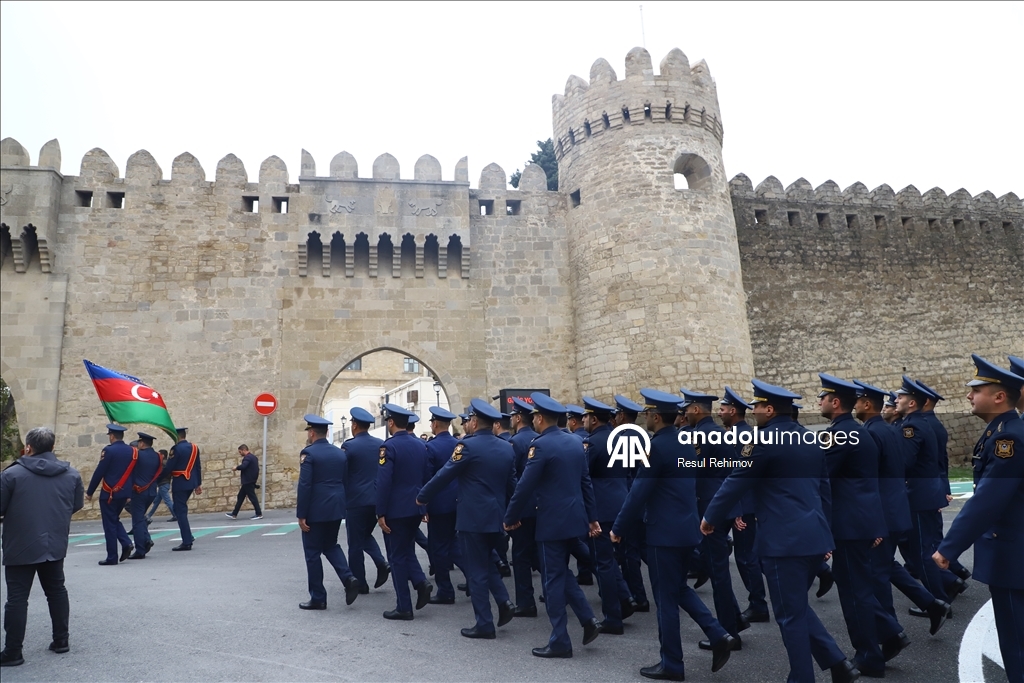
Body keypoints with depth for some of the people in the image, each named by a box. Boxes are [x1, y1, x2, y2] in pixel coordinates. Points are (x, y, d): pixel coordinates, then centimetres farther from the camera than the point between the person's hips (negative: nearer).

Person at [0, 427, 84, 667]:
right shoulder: (71, 474, 0)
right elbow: (77, 505, 8)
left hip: (21, 547, -4)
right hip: (56, 545, 4)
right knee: (56, 590, 17)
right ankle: (61, 640, 24)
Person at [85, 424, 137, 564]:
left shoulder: (109, 451, -12)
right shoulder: (132, 451, 6)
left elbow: (99, 473, -12)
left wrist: (90, 492, -2)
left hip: (109, 493, -6)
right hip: (124, 492, 6)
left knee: (109, 524, 2)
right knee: (115, 520, 23)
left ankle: (112, 557, 7)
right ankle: (126, 543, 4)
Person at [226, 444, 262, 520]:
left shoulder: (247, 457, -16)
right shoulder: (253, 457, 16)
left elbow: (243, 466, -32)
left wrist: (237, 468, -12)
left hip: (248, 481, -10)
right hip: (249, 481, 10)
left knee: (252, 497, -5)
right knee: (240, 497, 15)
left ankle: (259, 514, -2)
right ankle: (234, 514, 20)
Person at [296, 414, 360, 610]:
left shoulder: (308, 453, -11)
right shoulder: (340, 453, 8)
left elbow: (304, 485, -16)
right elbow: (345, 482, 10)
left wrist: (301, 514, -12)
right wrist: (340, 505, 18)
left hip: (315, 510, -6)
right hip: (336, 508, 6)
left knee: (313, 552, 7)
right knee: (331, 545, 21)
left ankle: (318, 598, 13)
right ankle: (349, 578, 2)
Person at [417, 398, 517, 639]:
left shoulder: (468, 446, -14)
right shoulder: (507, 448, 6)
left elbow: (444, 476, -12)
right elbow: (511, 483, 12)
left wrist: (422, 497, 2)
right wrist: (511, 512, 24)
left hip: (473, 518, -7)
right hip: (496, 517, 7)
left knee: (476, 570, 4)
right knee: (486, 561, 24)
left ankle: (484, 624, 11)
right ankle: (504, 602, 10)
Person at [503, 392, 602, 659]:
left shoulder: (541, 445, -16)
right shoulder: (576, 441, 6)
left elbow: (525, 486, -15)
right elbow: (586, 481, 11)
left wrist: (510, 518, -3)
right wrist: (592, 517, 17)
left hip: (553, 521, -8)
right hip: (575, 518, 8)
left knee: (553, 578, 4)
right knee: (562, 571, 22)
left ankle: (559, 641, 13)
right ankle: (588, 619, 15)